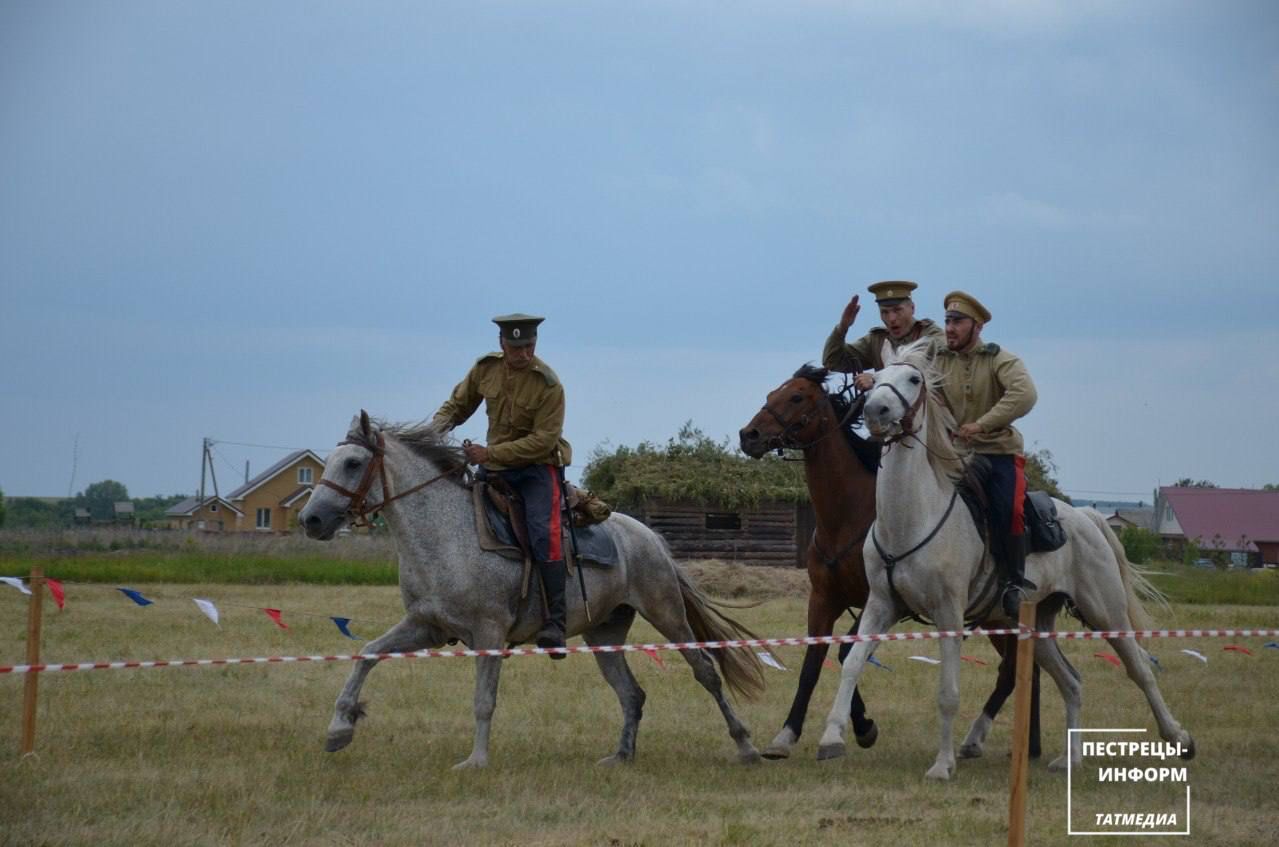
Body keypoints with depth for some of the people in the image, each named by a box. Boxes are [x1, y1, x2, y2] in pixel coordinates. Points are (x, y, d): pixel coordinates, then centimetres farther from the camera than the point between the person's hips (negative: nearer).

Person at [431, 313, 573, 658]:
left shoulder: (548, 384, -14)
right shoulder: (486, 370, 2)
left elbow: (543, 440, -19)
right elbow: (458, 405, 16)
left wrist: (490, 453, -23)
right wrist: (435, 429, -7)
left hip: (538, 466, -6)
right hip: (496, 468, 6)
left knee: (543, 533, -27)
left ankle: (555, 622, -29)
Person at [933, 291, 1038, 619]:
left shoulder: (1001, 361, -4)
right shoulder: (937, 362, 9)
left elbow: (1024, 394, -22)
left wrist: (982, 424, -28)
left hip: (998, 450, -4)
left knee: (1006, 509, -27)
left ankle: (1015, 583, -13)